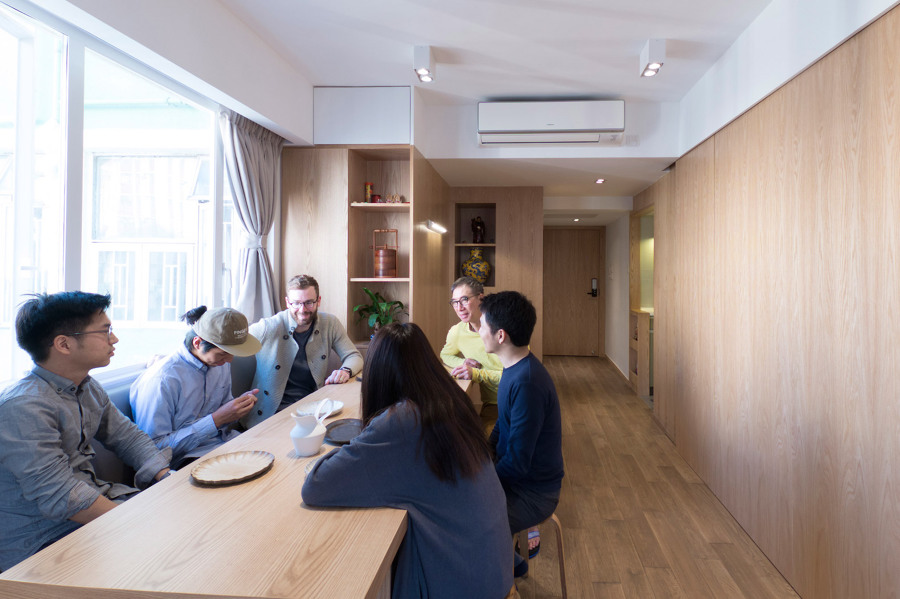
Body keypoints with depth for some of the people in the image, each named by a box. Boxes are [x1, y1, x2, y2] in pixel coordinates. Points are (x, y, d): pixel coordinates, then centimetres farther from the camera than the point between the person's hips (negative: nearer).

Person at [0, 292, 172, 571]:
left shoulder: (89, 388, 5)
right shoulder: (22, 407, -24)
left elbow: (127, 436, 11)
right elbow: (60, 498, -28)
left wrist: (169, 478, -5)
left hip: (93, 495, 8)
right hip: (40, 541, -8)